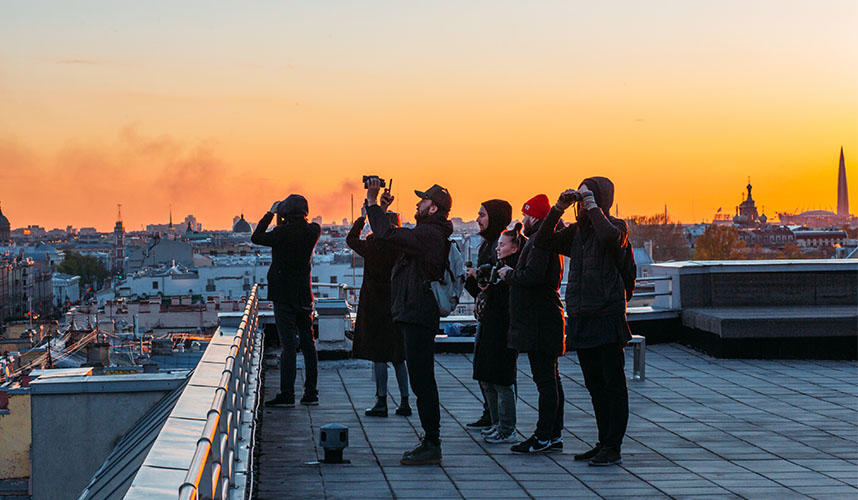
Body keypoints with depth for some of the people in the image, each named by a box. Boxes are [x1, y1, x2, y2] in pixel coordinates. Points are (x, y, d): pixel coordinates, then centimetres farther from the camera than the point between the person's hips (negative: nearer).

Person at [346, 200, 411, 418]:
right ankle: (404, 402, 12)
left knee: (378, 355, -1)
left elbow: (351, 239, 6)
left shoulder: (373, 248, -13)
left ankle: (382, 402, 0)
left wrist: (363, 216, 14)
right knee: (398, 357, 11)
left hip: (375, 306, -5)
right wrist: (383, 210, 24)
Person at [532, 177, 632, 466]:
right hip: (581, 318, 7)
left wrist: (592, 204, -16)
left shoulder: (616, 226, -3)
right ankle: (604, 444, 19)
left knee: (613, 383, -3)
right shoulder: (576, 231, 16)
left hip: (606, 317, -7)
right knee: (595, 385, 11)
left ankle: (613, 448, -1)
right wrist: (559, 208, 2)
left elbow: (610, 237, -27)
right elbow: (543, 242, 10)